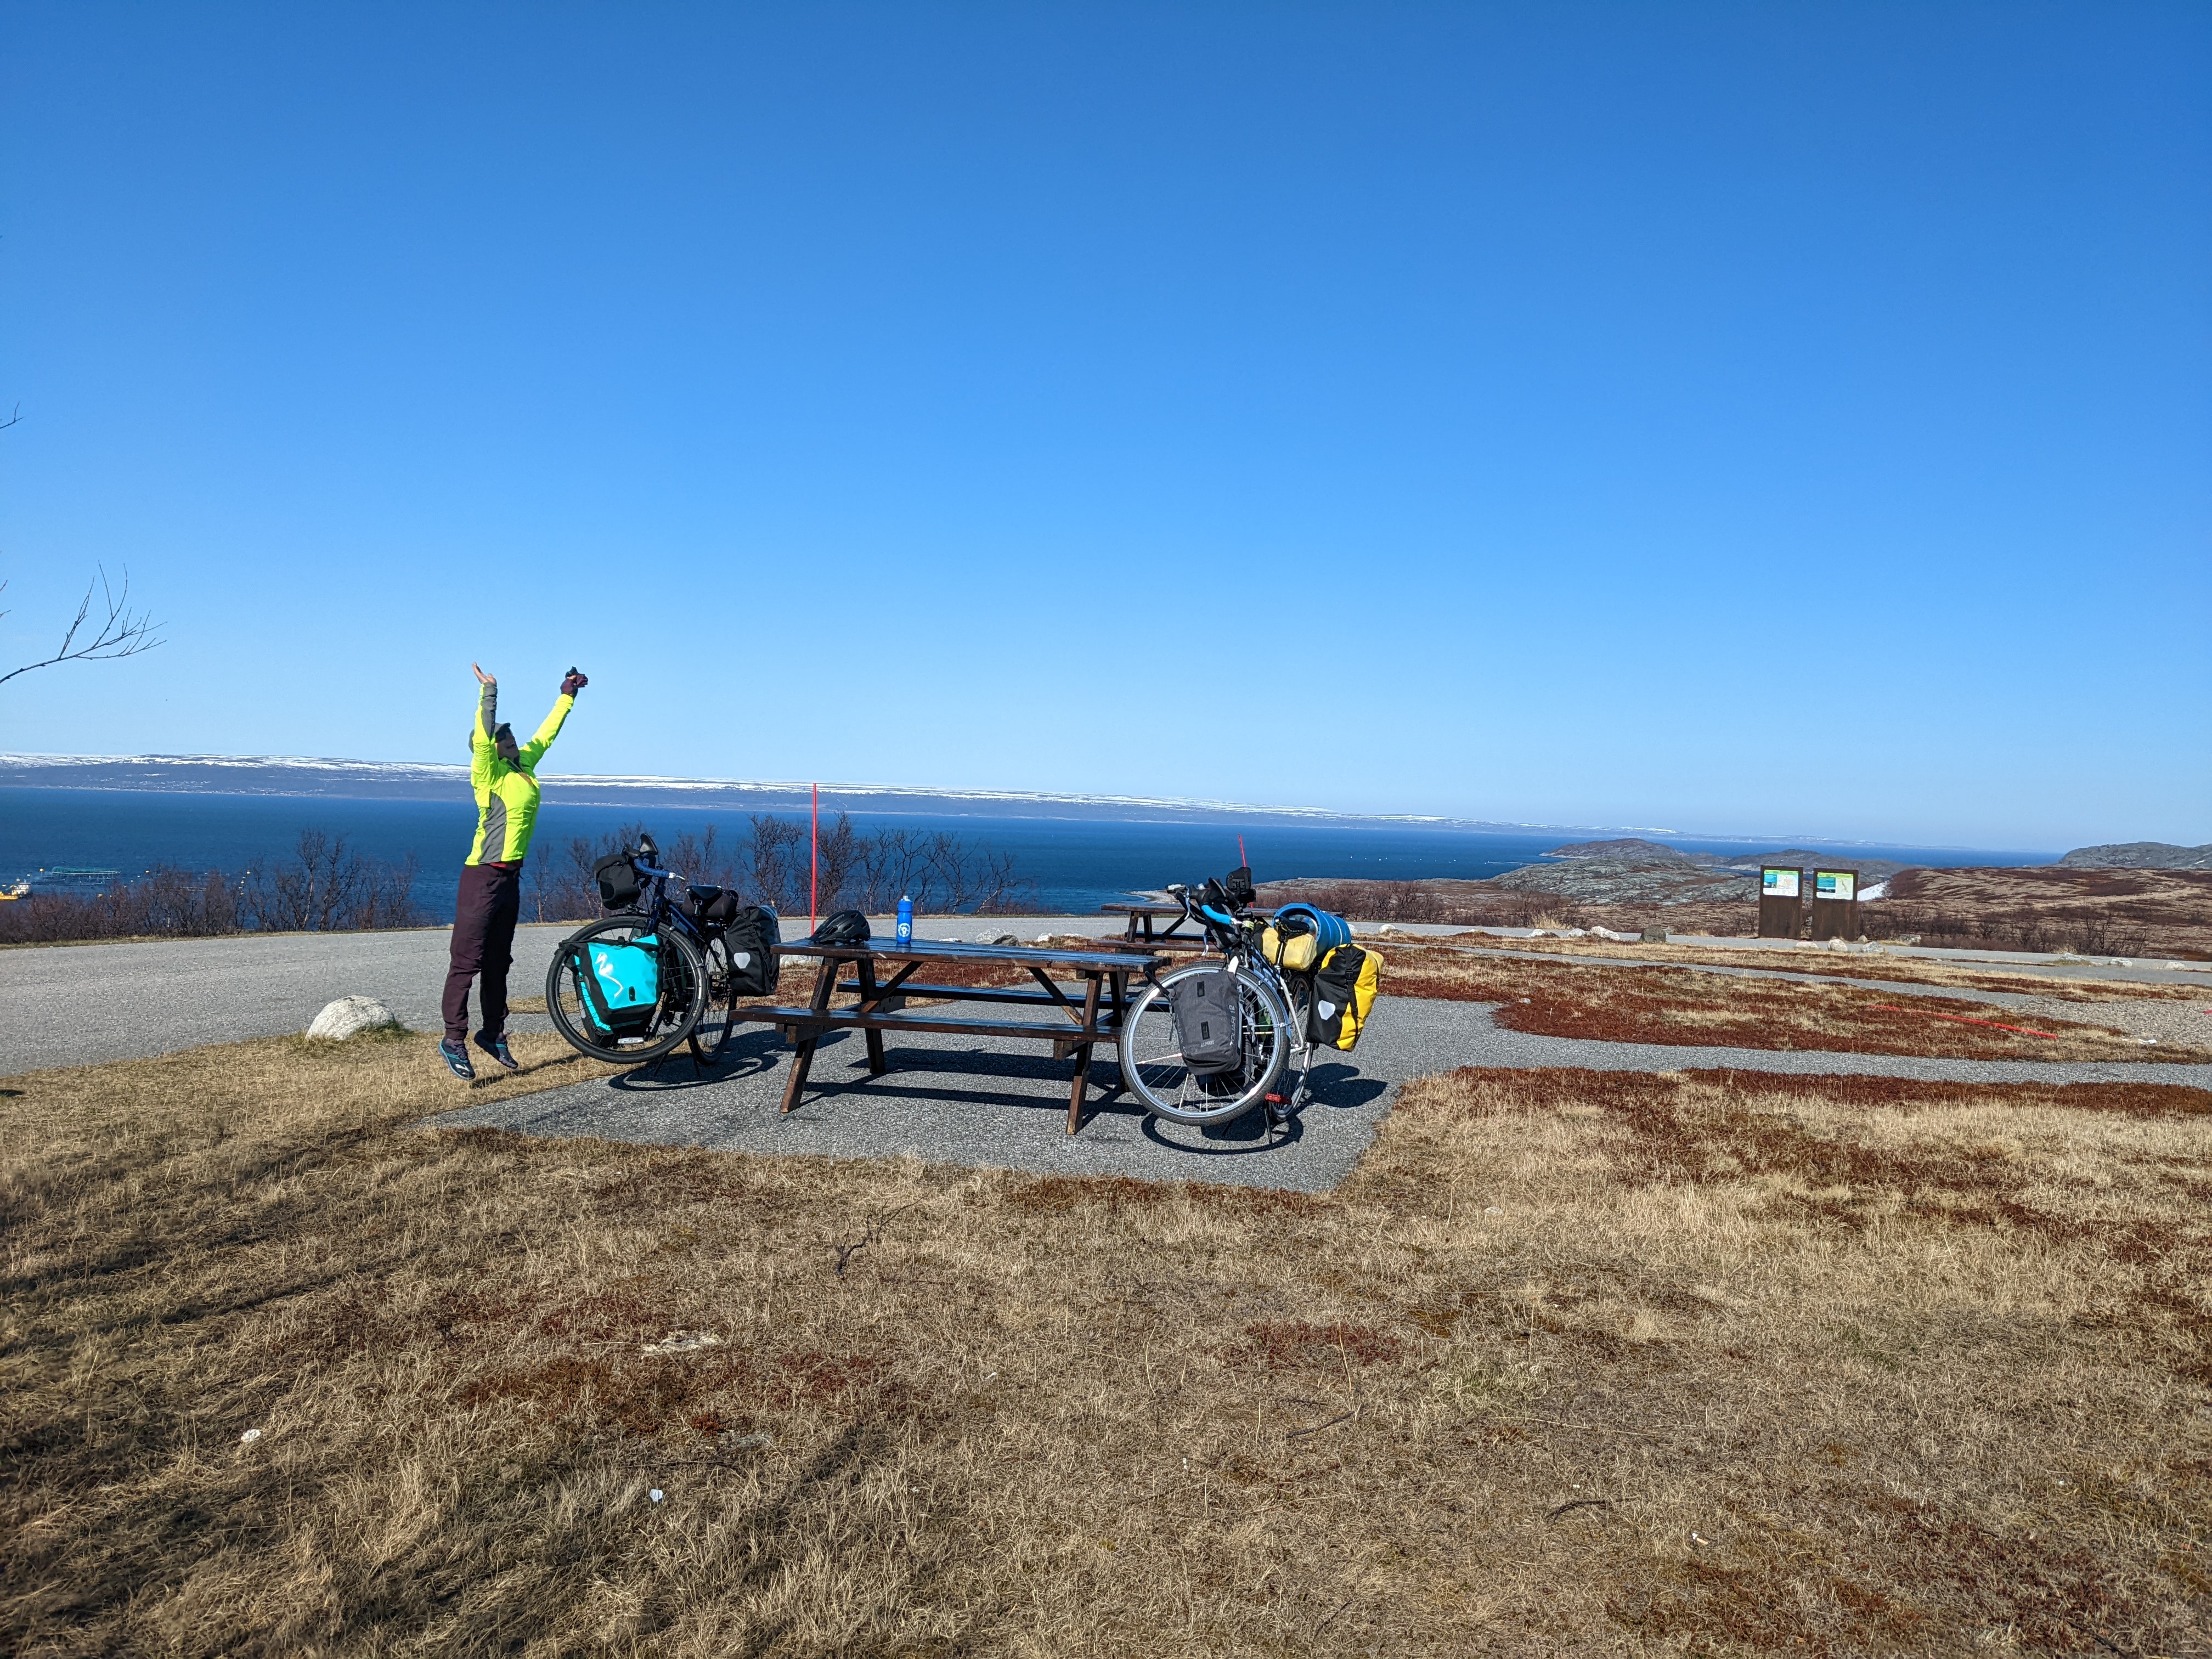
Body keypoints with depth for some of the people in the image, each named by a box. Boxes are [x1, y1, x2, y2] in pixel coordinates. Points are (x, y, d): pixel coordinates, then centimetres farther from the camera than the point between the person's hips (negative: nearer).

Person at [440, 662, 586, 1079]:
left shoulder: (525, 764, 12)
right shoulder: (490, 771, -8)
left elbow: (546, 734, 25)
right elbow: (482, 738, -27)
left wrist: (567, 696, 31)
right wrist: (489, 693, -32)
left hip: (511, 876, 8)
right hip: (484, 876, -8)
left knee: (498, 962, 15)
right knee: (467, 961, -5)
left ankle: (493, 1033, 24)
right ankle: (454, 1041, 0)